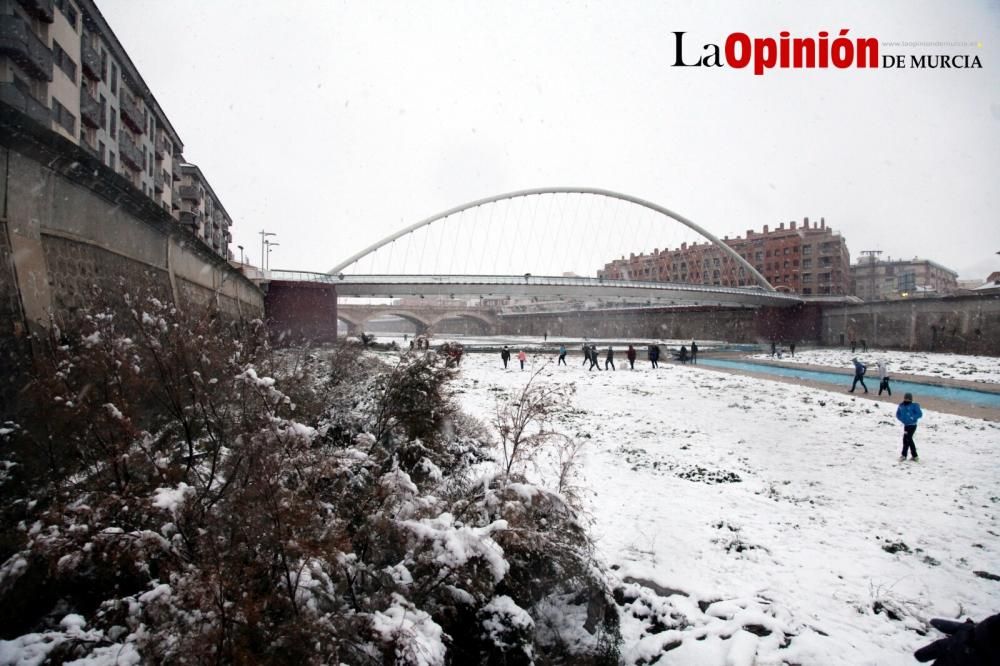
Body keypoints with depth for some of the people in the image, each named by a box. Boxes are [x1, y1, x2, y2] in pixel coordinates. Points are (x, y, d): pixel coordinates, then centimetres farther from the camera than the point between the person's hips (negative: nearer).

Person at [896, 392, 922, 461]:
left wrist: (912, 418, -19)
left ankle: (903, 455, -7)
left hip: (912, 425, -7)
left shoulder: (914, 406, -10)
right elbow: (898, 414, 16)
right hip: (906, 425, 7)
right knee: (909, 440, 14)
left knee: (906, 439, -12)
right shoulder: (901, 405, 5)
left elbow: (920, 414, -13)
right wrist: (902, 419, 0)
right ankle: (914, 455, 26)